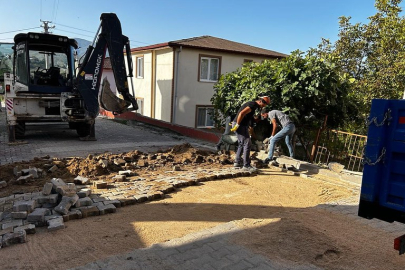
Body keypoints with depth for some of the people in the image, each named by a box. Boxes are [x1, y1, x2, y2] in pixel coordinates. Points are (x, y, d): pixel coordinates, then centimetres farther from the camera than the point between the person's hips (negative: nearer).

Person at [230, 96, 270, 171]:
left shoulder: (253, 105, 17)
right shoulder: (253, 105, -15)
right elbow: (241, 113, -26)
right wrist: (237, 125, -22)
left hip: (242, 125, 11)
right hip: (240, 125, -11)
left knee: (241, 144, 18)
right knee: (247, 144, -10)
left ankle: (237, 163, 25)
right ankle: (246, 165, -7)